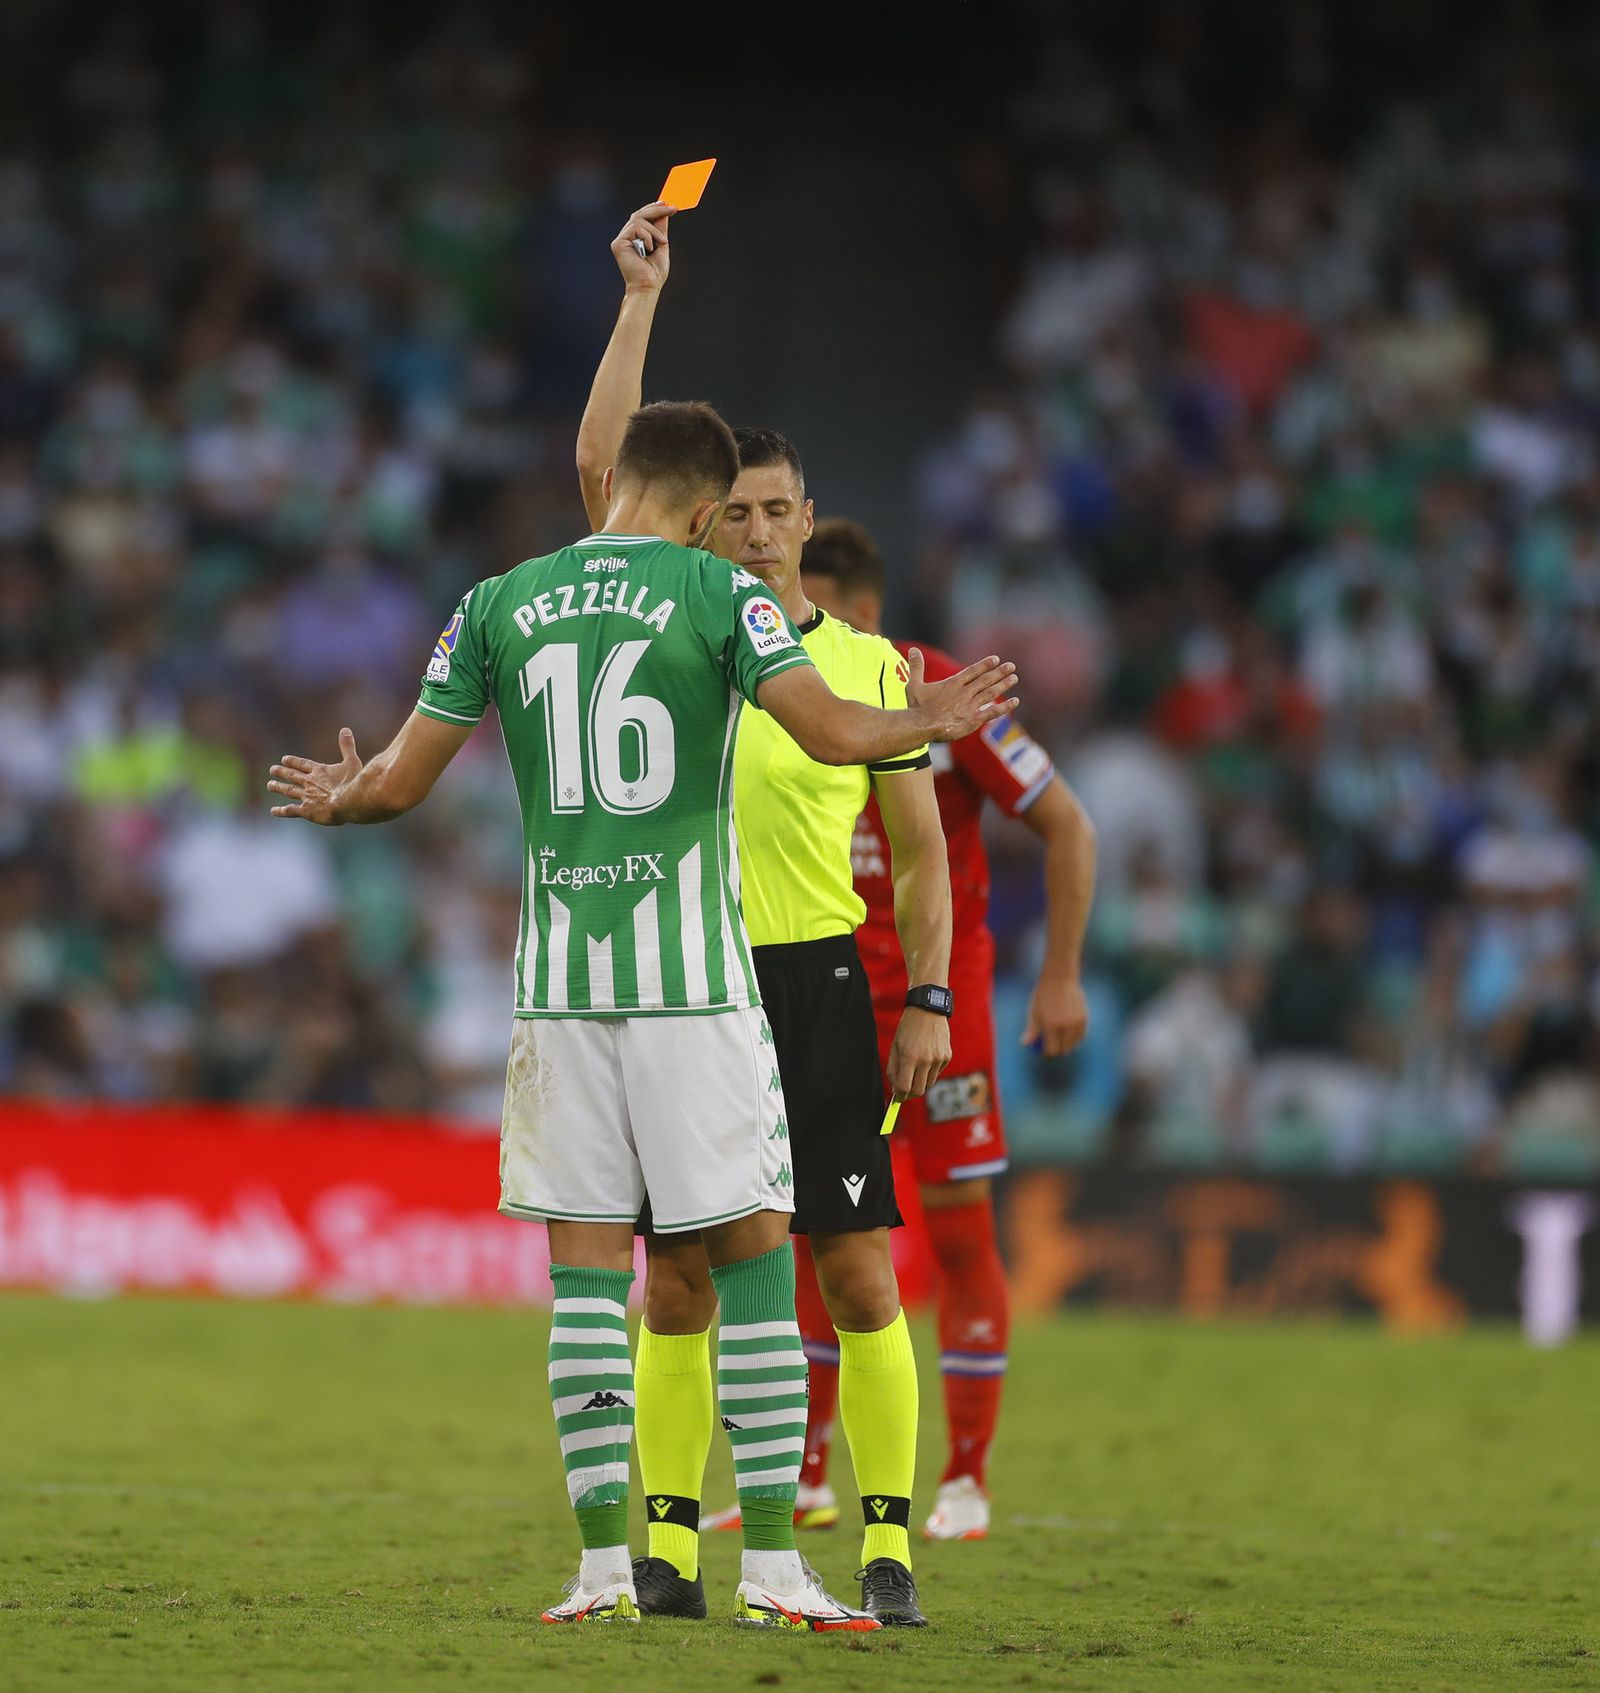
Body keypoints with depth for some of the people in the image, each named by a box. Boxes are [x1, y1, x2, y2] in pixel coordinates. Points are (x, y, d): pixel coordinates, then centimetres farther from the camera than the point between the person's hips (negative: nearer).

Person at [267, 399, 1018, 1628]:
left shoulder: (500, 605, 8)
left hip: (559, 974, 3)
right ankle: (772, 1568, -1)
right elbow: (831, 732, -10)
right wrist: (927, 727, 11)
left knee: (587, 1266, 5)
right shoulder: (719, 594, -2)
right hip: (692, 972, -3)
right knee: (752, 1254, 2)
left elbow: (400, 783, 11)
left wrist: (336, 802, 34)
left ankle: (604, 1568, 3)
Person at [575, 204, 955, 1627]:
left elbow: (920, 849, 11)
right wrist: (641, 298, -5)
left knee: (858, 1274, -5)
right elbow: (598, 468, -3)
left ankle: (887, 1546, 2)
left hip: (821, 985, 0)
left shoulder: (869, 666, 8)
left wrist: (927, 1000, 1)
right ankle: (668, 1547, 8)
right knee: (678, 1279, 2)